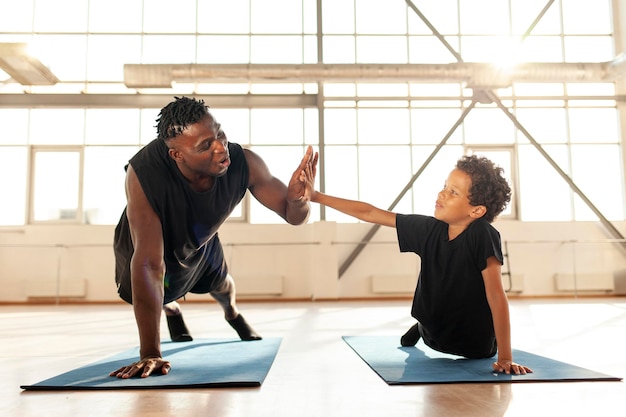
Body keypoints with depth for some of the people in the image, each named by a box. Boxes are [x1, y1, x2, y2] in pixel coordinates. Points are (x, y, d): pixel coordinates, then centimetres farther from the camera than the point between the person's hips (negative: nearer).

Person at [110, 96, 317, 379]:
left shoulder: (243, 162, -37)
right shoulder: (144, 174, -46)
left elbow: (293, 216, -26)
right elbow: (149, 264, -46)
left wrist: (297, 198, -51)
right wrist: (150, 353, -46)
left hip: (201, 242, 3)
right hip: (145, 241, -3)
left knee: (221, 284, 28)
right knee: (160, 298, 20)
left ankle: (232, 313, 65)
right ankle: (172, 311, 59)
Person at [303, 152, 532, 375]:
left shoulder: (483, 235, -28)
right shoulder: (429, 229, -16)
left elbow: (497, 296, -29)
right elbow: (370, 213, -11)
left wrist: (505, 358, -30)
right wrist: (316, 196, -10)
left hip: (477, 347, -3)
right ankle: (421, 328, 35)